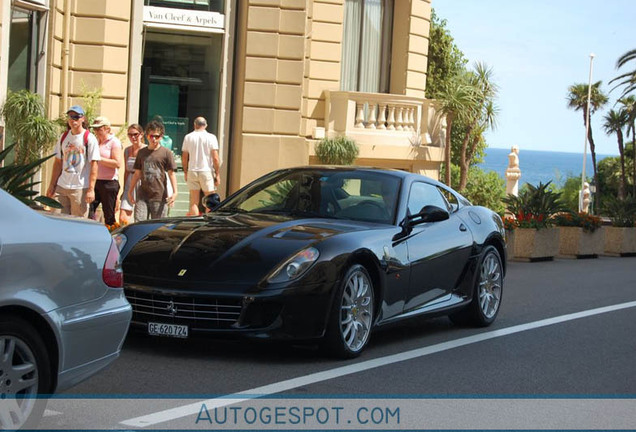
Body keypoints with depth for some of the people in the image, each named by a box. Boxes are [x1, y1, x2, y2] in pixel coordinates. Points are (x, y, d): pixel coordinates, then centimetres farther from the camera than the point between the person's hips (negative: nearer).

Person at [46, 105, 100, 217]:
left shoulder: (89, 138, -5)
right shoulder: (63, 137, 12)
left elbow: (93, 165, -8)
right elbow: (58, 163, 17)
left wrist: (91, 189, -14)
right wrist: (52, 185, 12)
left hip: (80, 188, -5)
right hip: (61, 187, 5)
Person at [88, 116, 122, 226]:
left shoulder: (114, 142, -4)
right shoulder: (96, 141, 17)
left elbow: (117, 163, -14)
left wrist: (99, 159, -15)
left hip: (109, 183, -6)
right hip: (94, 181, 6)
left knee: (109, 217, -1)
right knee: (88, 210, -4)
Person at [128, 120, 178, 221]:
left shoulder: (166, 153, 0)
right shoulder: (142, 152, 12)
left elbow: (171, 173, -1)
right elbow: (137, 173, 18)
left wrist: (174, 192, -11)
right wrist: (130, 191, 18)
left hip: (159, 196, -3)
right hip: (142, 195, 3)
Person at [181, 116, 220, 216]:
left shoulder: (188, 137, 4)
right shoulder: (211, 137, -4)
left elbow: (184, 157, 6)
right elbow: (215, 158, -8)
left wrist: (185, 172, 17)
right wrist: (217, 174, -2)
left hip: (192, 171, 2)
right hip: (207, 171, -2)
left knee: (194, 202, 5)